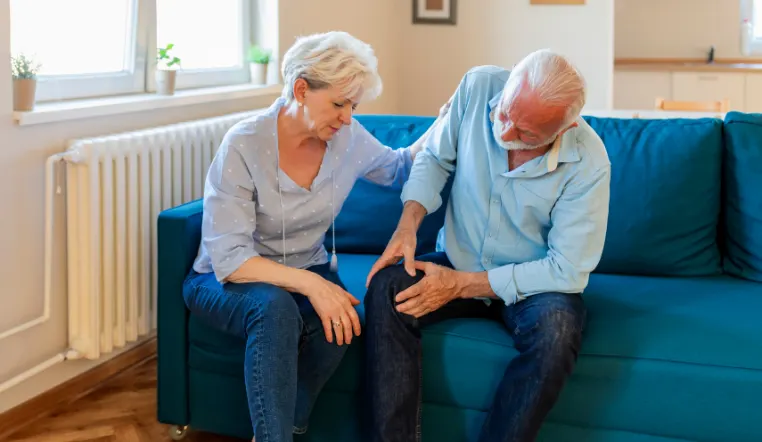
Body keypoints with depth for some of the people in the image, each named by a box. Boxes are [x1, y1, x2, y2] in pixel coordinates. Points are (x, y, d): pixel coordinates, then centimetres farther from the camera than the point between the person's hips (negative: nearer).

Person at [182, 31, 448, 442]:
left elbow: (398, 168, 17)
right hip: (226, 280, -4)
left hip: (307, 271, 4)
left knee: (339, 322, -30)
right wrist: (308, 284, -36)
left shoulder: (348, 139, -6)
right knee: (276, 308, -38)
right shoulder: (243, 145, -21)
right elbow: (228, 259, -24)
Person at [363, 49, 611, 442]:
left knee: (558, 327, -35)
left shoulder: (588, 165, -23)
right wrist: (408, 224, -15)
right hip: (459, 260, 3)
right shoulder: (478, 87, -15)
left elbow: (567, 271, -20)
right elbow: (436, 157, 2)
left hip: (532, 284, -3)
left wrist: (461, 285, -22)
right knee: (386, 288, -25)